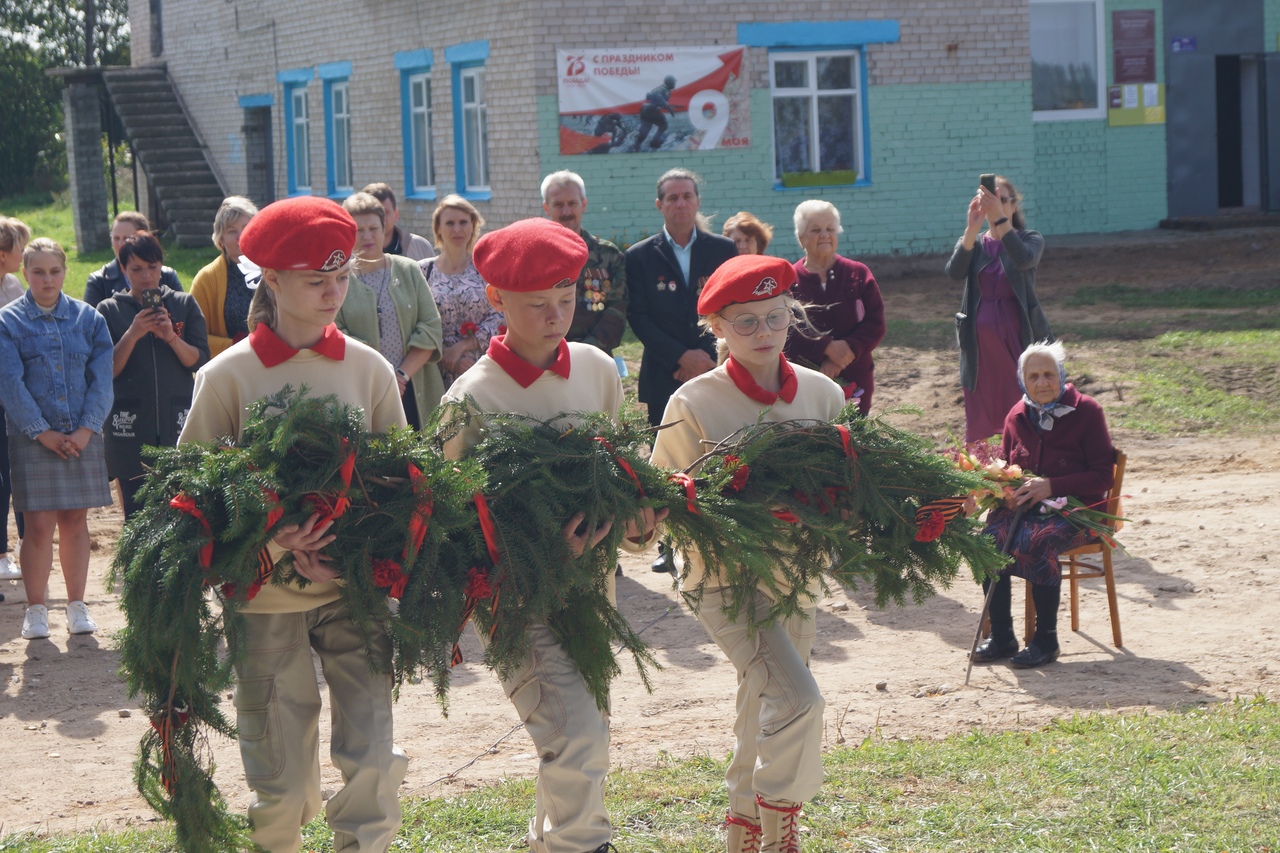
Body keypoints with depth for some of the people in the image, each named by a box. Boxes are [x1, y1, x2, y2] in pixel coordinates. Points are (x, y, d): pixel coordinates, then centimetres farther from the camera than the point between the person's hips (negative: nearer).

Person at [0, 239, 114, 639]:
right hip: (32, 440, -2)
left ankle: (77, 605, 16)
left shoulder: (89, 319, 7)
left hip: (83, 438, 2)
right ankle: (35, 610, 6)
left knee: (75, 521, 7)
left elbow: (101, 379, 3)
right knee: (39, 526, -4)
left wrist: (86, 430, -8)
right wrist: (42, 432, -12)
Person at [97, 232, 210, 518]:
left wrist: (171, 336, -13)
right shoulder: (109, 310, 6)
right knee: (136, 516, -2)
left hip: (178, 422, 1)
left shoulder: (185, 305, 9)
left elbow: (200, 361, 2)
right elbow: (107, 371, -1)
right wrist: (132, 335, -14)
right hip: (132, 429, 0)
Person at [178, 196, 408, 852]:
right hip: (266, 597, -2)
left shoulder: (369, 369, 4)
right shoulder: (227, 376, -3)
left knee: (373, 756, -5)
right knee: (281, 777, 3)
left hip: (356, 585, 2)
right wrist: (266, 540, -16)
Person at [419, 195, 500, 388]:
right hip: (437, 371, 0)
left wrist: (460, 347, -11)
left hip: (480, 370, 0)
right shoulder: (422, 271, 5)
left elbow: (498, 319, -1)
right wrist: (444, 354, -10)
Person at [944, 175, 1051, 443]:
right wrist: (972, 228, -27)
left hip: (1019, 338, -2)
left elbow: (1023, 260, -22)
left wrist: (999, 218, -32)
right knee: (982, 423, 2)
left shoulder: (1030, 240, 3)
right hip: (980, 344, 2)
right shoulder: (973, 244, 9)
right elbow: (954, 271, -13)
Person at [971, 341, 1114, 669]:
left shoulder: (1086, 411, -4)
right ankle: (1001, 636, -14)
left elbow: (1103, 476, -8)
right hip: (1024, 506, 5)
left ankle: (1046, 639, -20)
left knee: (1035, 543, -35)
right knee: (989, 539, -26)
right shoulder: (1018, 416, 10)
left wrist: (1051, 486, -19)